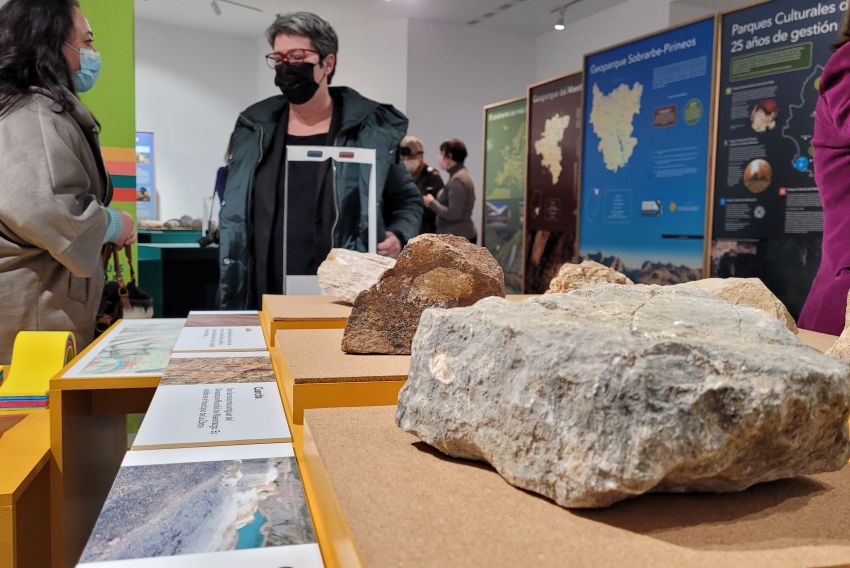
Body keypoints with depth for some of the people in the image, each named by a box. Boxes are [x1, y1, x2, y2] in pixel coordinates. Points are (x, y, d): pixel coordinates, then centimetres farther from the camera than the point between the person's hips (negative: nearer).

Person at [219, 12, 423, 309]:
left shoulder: (371, 129, -1)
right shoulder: (254, 130, 8)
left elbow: (407, 200, 9)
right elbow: (236, 215, 14)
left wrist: (399, 237, -12)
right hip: (267, 302, 3)